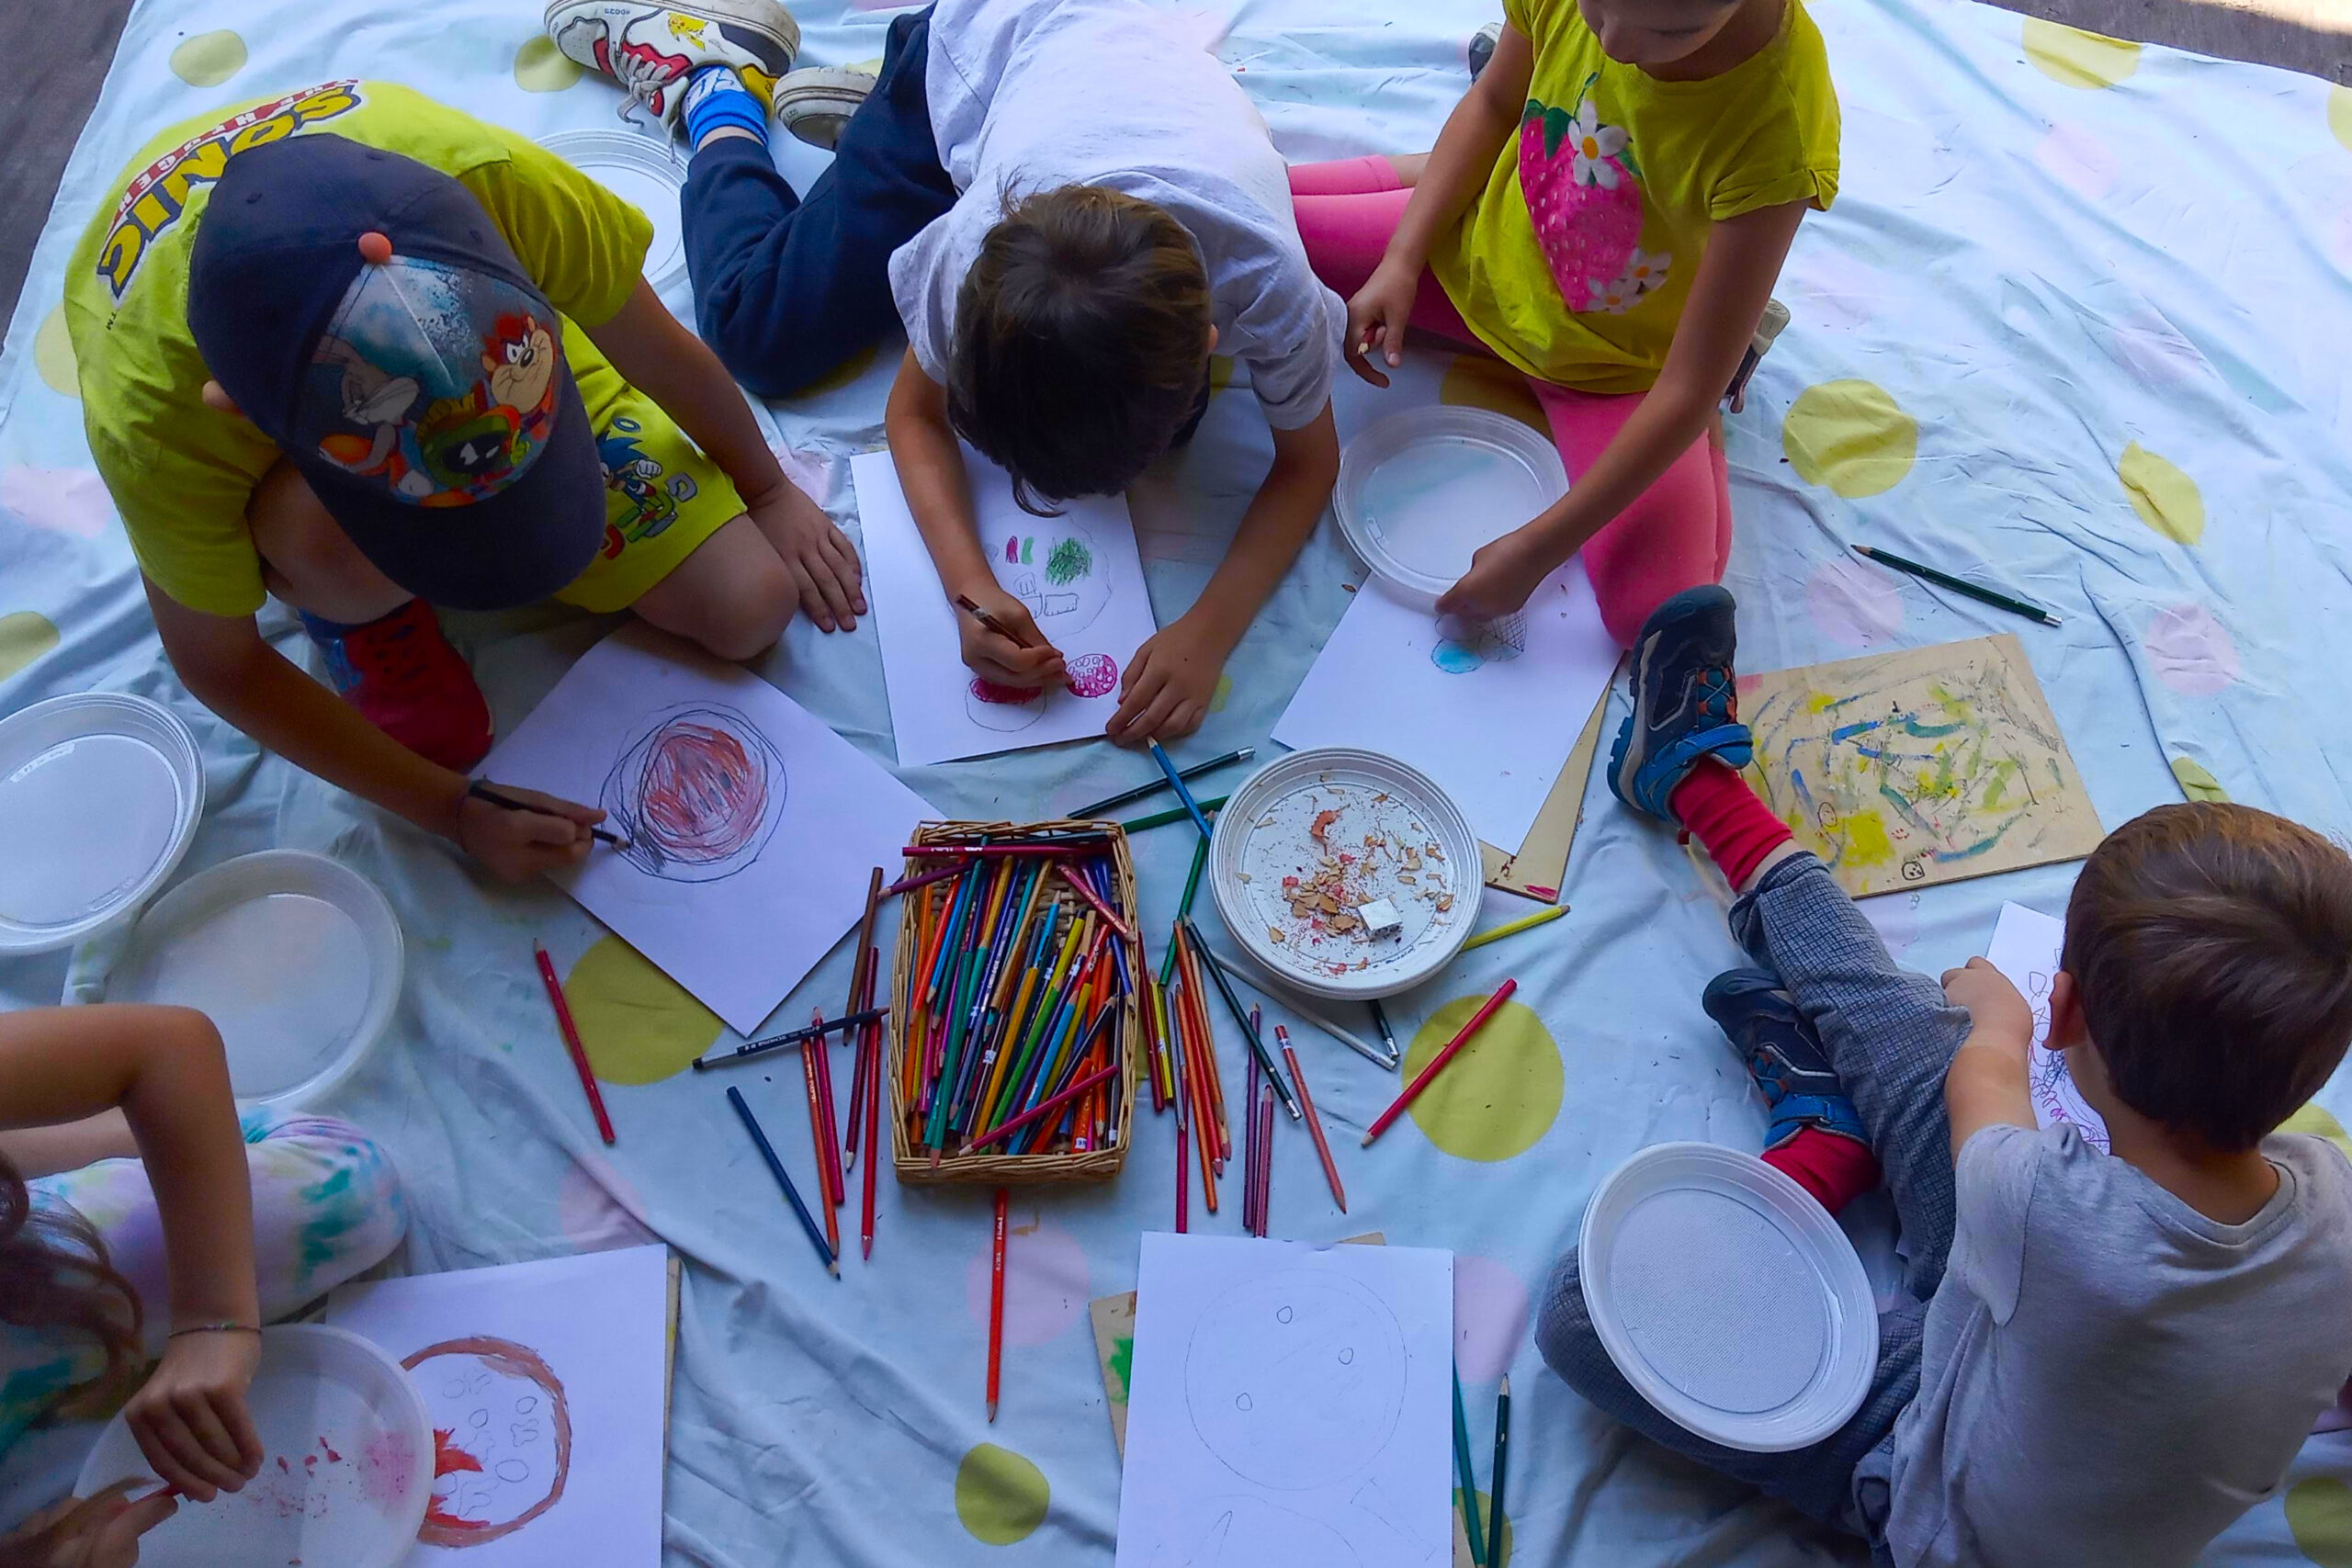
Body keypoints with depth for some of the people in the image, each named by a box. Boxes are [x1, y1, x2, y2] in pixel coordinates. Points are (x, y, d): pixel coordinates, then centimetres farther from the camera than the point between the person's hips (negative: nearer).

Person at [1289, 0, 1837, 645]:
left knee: (1655, 611, -21)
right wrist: (1400, 262, -10)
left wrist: (1537, 550, -28)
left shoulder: (1778, 126, -37)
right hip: (1477, 252, 4)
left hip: (1615, 366, -3)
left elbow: (1692, 387, -31)